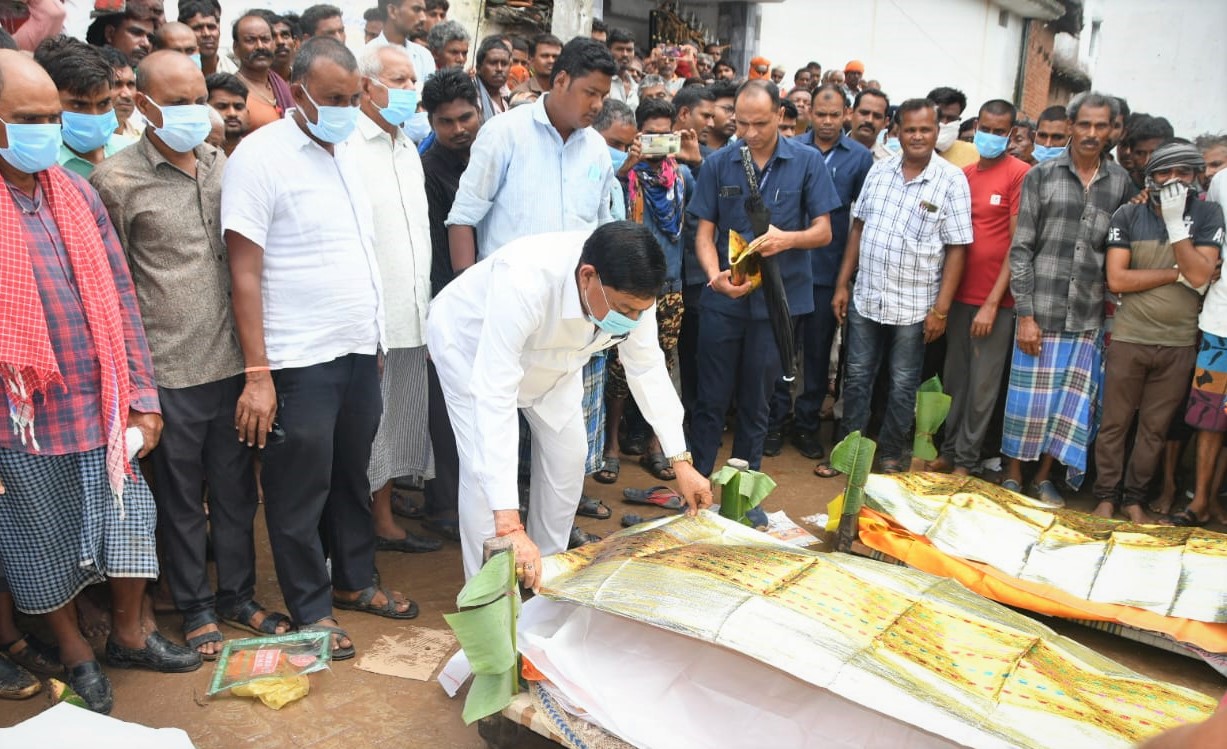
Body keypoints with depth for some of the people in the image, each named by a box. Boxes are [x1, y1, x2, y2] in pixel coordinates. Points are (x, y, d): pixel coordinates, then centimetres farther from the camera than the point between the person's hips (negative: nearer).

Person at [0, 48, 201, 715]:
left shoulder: (77, 194, 4)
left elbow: (121, 299, 6)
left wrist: (141, 396, 3)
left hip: (103, 406, 4)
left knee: (129, 522, 14)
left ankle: (130, 634, 36)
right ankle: (74, 652, 34)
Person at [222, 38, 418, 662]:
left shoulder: (345, 157, 12)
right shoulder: (262, 155, -10)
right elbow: (245, 274, -14)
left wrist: (373, 341, 15)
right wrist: (257, 374, -17)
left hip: (359, 352, 7)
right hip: (299, 364, -7)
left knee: (352, 477, 19)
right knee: (300, 492, 6)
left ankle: (354, 581, 35)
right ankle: (311, 610, 21)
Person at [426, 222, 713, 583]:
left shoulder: (630, 289, -28)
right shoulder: (524, 282, -47)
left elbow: (647, 367, -13)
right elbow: (493, 396, -50)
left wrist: (681, 462, -15)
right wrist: (508, 526, -54)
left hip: (548, 353, 6)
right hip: (471, 340, -5)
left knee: (568, 455, 4)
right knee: (484, 468, -16)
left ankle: (546, 575, 23)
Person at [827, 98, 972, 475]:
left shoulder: (951, 180, -7)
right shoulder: (880, 170, 4)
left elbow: (957, 248, -7)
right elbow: (859, 227, 9)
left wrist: (941, 308, -11)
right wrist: (843, 284, 6)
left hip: (913, 306, -3)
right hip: (865, 298, 3)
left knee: (903, 385, 9)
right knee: (857, 377, 13)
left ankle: (890, 455, 26)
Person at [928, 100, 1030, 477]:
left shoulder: (1020, 174, -7)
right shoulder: (964, 174, 10)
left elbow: (1017, 244, -10)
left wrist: (992, 302, -14)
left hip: (995, 301, -5)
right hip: (959, 294, 5)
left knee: (983, 385, 3)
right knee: (954, 378, 12)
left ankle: (966, 460, 14)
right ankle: (949, 450, 24)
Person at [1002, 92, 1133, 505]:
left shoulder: (1120, 182, 7)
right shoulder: (1042, 175, 0)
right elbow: (1021, 247, -3)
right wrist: (1025, 314, -8)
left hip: (1089, 318, 3)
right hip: (1041, 312, -3)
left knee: (1071, 402, 8)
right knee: (1029, 398, 3)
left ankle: (1043, 477, 24)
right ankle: (1012, 475, 20)